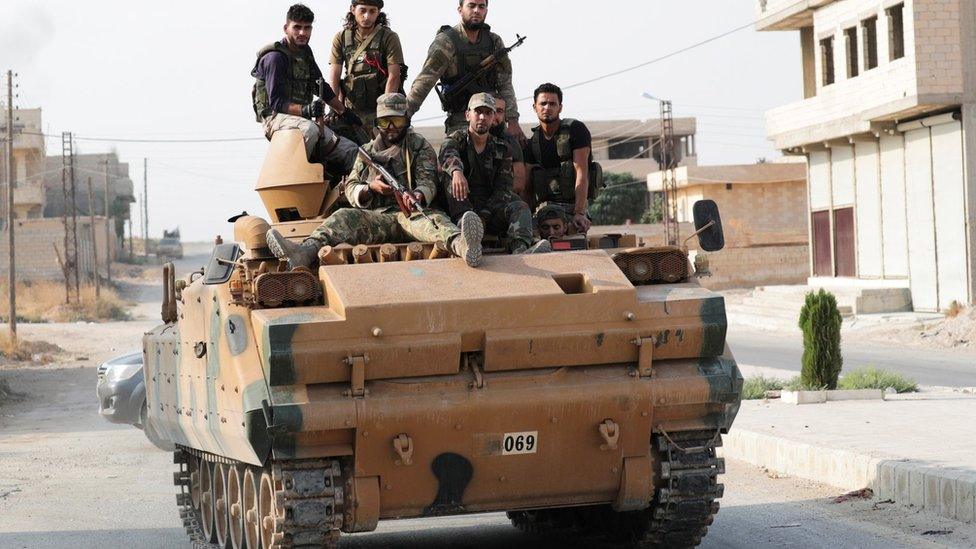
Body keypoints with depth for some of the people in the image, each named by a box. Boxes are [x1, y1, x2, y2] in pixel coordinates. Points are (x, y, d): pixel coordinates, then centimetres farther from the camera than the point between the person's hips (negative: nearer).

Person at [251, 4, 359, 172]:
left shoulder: (305, 52, 17)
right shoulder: (275, 57, -10)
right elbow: (276, 102, -17)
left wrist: (345, 112, 19)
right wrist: (304, 110, -32)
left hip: (303, 118, 8)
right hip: (276, 117, -8)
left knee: (351, 151, -7)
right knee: (309, 129, -41)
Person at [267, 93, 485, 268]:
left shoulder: (420, 146, 15)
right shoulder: (367, 151, 23)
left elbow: (428, 180, 0)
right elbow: (351, 189, 17)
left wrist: (417, 195, -25)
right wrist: (371, 188, -7)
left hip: (410, 212, -2)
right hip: (376, 218, 2)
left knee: (430, 217, -37)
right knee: (345, 217, -28)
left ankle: (460, 245, -74)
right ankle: (304, 253, -58)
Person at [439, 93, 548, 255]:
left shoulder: (502, 149, 14)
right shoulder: (456, 140, 6)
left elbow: (503, 187, 2)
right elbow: (448, 155, -21)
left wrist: (485, 214, -17)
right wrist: (456, 171, -48)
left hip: (492, 207, 2)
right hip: (462, 207, -2)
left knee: (520, 207, -25)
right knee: (453, 184, -30)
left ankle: (520, 249, -55)